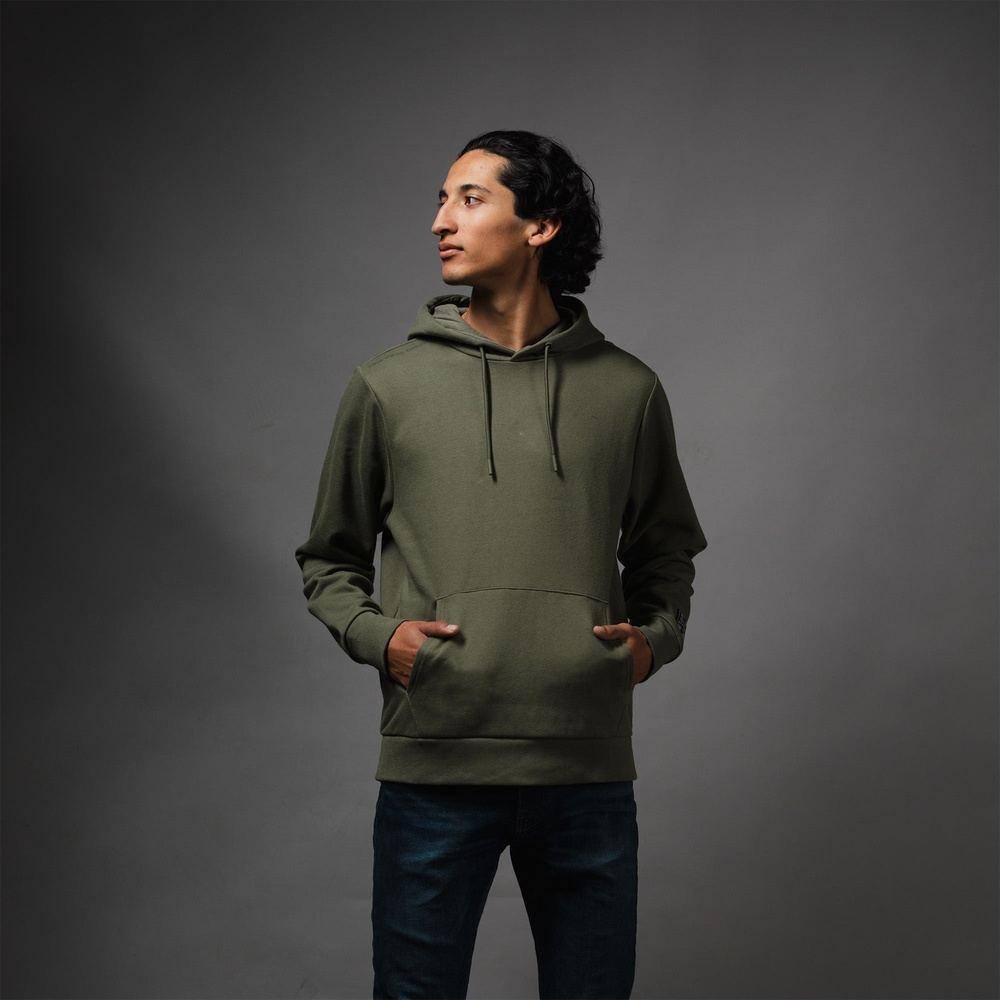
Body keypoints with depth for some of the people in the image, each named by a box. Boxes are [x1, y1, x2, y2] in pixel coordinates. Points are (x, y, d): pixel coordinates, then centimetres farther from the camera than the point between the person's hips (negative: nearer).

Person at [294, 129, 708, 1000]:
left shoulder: (627, 389, 7)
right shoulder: (388, 386, 5)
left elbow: (667, 550, 19)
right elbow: (327, 562, 12)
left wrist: (657, 636, 1)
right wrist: (376, 634, -5)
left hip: (589, 771, 1)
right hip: (433, 765, -1)